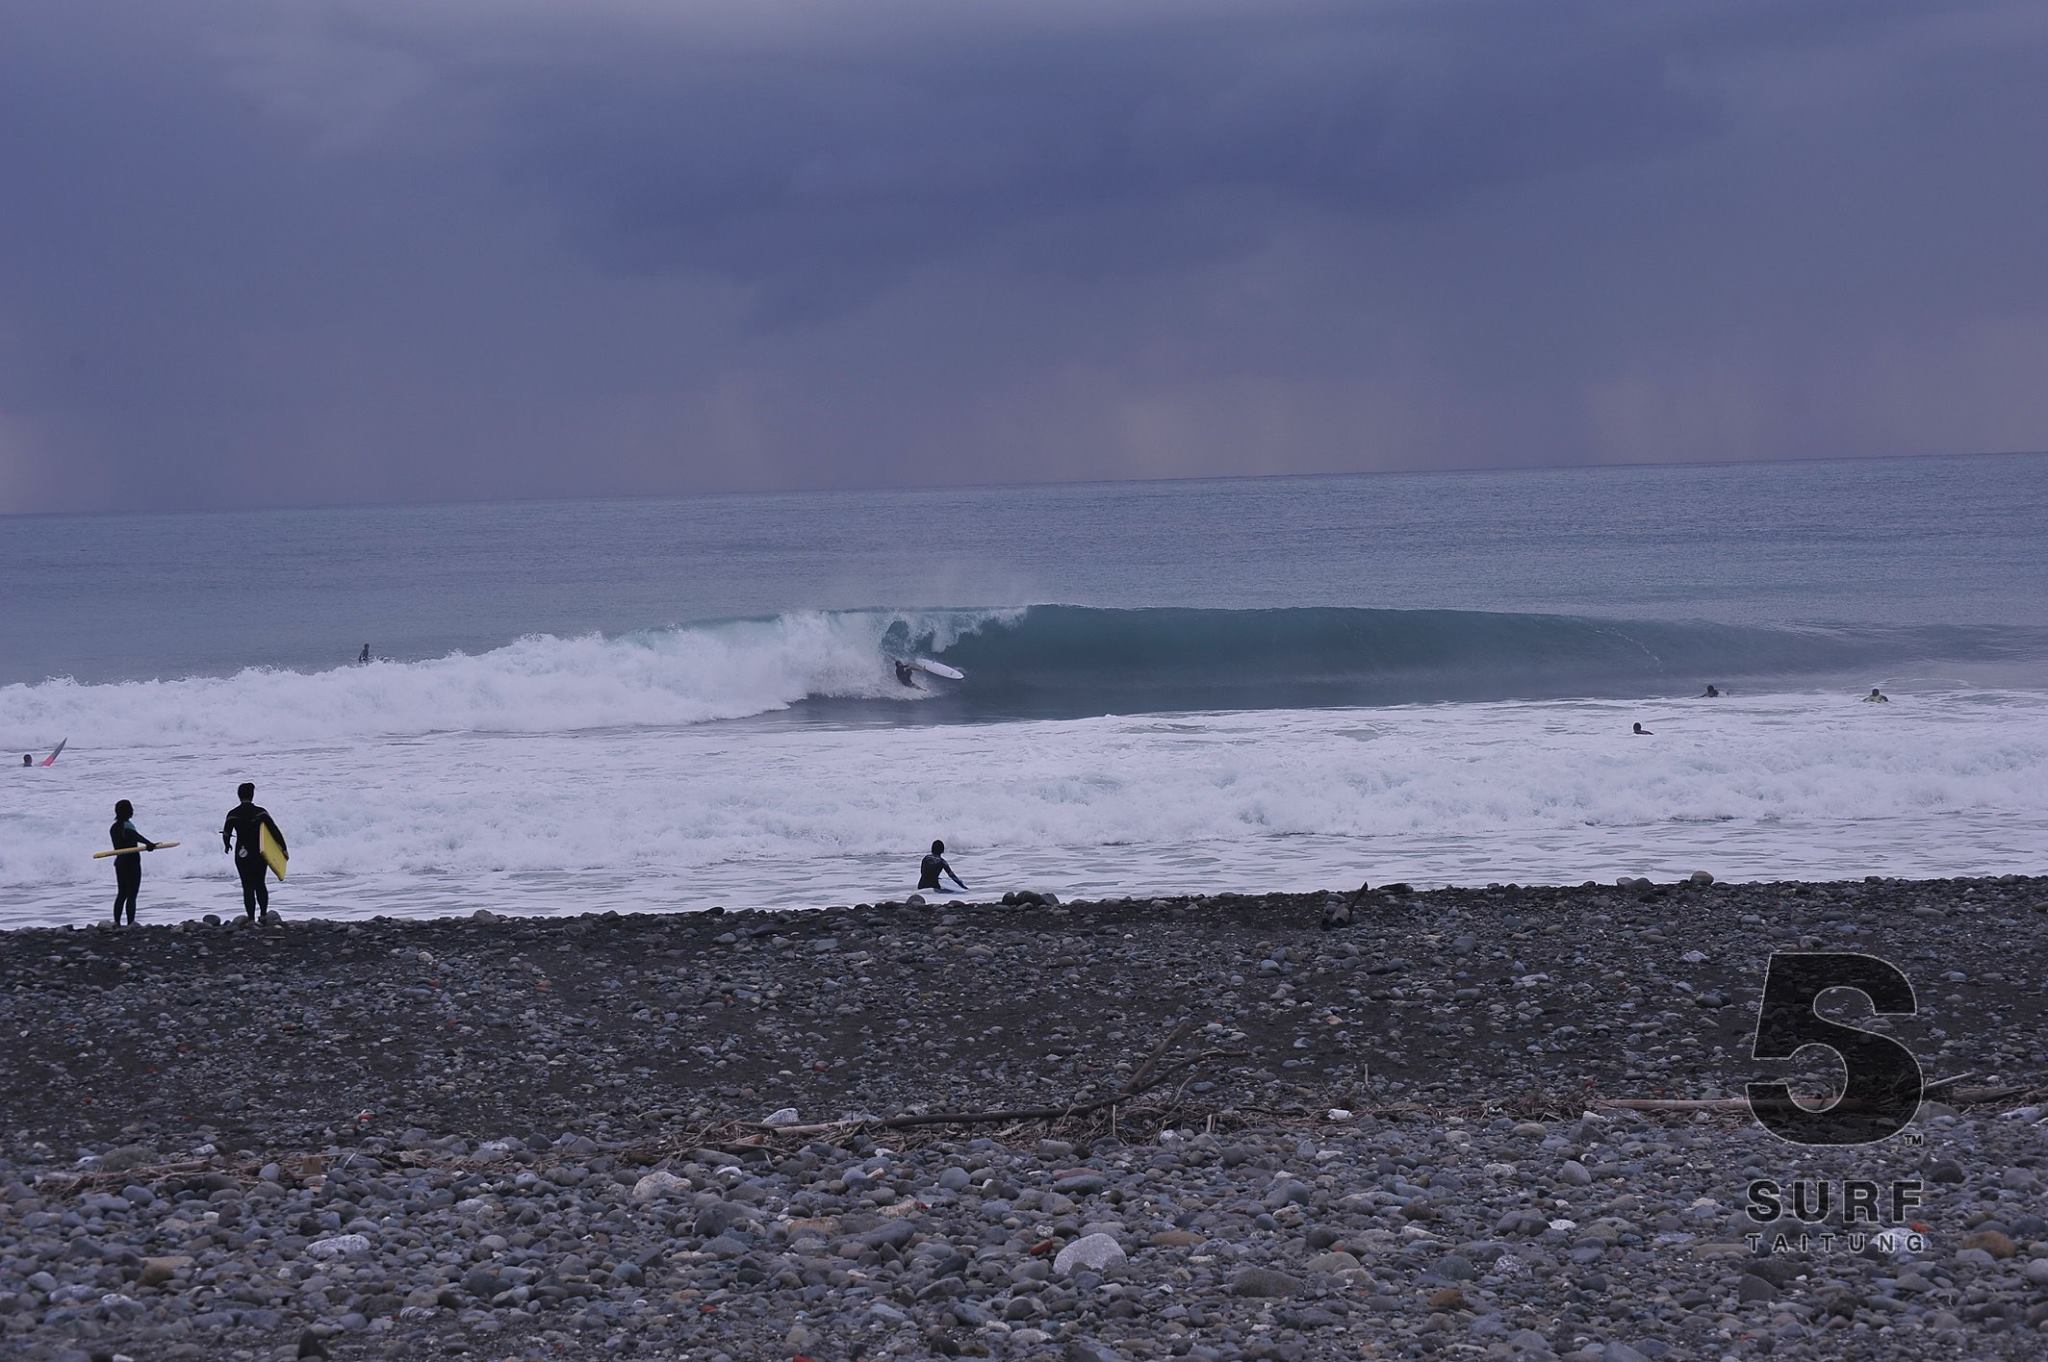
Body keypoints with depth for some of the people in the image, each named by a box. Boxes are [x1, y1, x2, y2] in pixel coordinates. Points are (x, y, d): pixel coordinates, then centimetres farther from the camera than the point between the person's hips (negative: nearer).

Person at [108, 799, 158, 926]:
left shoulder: (114, 828, 11)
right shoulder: (127, 825, -14)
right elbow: (134, 835, -36)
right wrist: (148, 844, -51)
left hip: (120, 862, 8)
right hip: (131, 862, -8)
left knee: (121, 894, 15)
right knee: (132, 895, -6)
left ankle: (116, 922, 13)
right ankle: (130, 924, -10)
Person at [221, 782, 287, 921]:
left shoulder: (233, 814, -6)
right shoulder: (260, 812, -6)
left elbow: (226, 833, -5)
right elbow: (274, 830, -10)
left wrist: (227, 845, 17)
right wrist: (283, 847, -5)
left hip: (242, 854, -1)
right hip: (260, 853, 1)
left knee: (248, 887, 3)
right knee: (260, 884, 17)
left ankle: (251, 919, -2)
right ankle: (263, 914, 12)